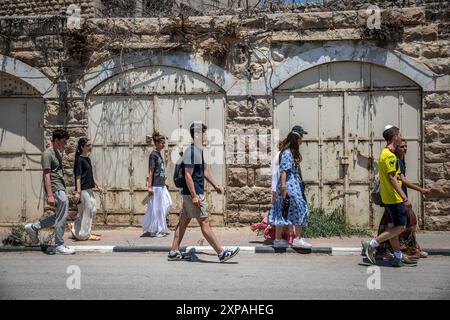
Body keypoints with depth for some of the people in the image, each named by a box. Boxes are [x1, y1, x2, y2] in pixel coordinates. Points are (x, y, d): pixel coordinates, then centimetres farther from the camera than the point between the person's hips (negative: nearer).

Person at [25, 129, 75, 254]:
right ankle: (59, 246, 4)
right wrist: (50, 195, -23)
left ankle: (33, 227, 25)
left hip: (61, 189, 10)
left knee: (59, 217, 16)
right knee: (61, 218, -5)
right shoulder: (47, 154, -12)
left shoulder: (58, 152, 16)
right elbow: (47, 176, -18)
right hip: (56, 190, -10)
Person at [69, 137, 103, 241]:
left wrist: (97, 185, 23)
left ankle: (74, 226, 24)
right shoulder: (79, 160, -13)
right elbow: (78, 177, -17)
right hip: (83, 190, -9)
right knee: (86, 212, -1)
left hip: (89, 189, 9)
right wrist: (78, 192, -20)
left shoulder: (87, 159, 13)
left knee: (93, 210, 14)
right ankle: (84, 234, 11)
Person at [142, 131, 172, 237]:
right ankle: (156, 231, 8)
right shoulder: (153, 155, -11)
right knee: (156, 208, -2)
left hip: (162, 185, 9)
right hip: (156, 186, -9)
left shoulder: (159, 154, 14)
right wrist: (150, 186, -16)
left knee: (167, 204, 10)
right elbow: (151, 172, -14)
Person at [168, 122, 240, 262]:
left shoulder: (199, 151, 14)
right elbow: (188, 175, -21)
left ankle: (174, 252, 20)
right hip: (193, 193, -10)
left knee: (184, 221, 13)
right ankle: (221, 253, 0)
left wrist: (215, 185, 23)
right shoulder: (191, 152, -17)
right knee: (204, 223, -5)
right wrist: (194, 196, -24)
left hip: (193, 193, 10)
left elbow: (205, 170, 24)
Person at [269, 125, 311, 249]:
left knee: (281, 213, 8)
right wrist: (283, 186, -23)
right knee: (300, 208, -8)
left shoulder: (293, 152, 17)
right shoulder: (287, 153, -13)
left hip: (294, 185, 10)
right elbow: (283, 170, -19)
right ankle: (298, 239, -5)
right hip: (289, 185, -10)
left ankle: (278, 239, 12)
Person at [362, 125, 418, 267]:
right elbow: (392, 178, -23)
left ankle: (398, 257, 20)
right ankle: (371, 244, -3)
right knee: (400, 227, -4)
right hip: (394, 198, -10)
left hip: (388, 197, 10)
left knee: (392, 227, 12)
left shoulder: (384, 153, 14)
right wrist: (405, 198, -24)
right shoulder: (390, 155, -17)